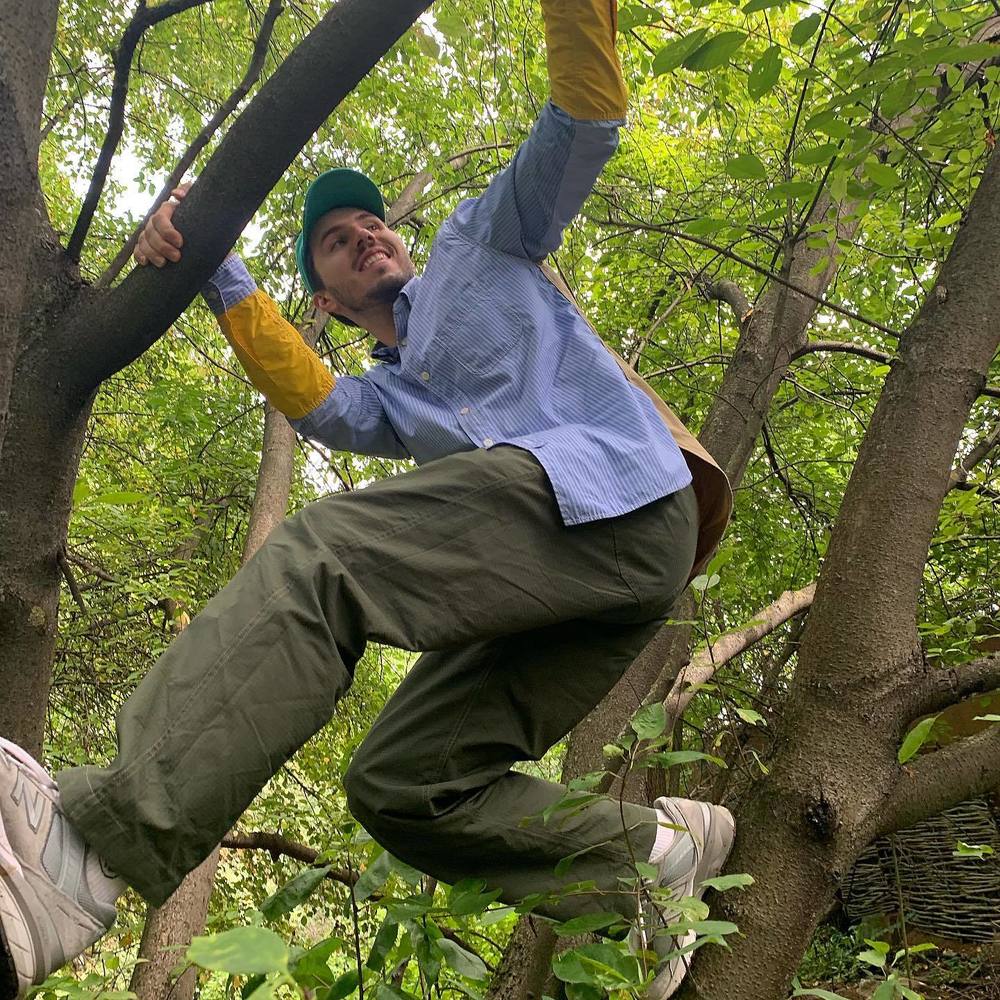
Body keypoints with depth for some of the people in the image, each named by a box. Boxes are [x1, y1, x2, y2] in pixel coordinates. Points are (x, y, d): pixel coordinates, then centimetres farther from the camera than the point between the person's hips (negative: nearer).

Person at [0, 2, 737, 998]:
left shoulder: (479, 242, 26)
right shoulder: (385, 401, 34)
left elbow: (583, 121, 14)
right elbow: (314, 403, 9)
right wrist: (219, 276, 0)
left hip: (617, 495, -7)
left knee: (320, 556, -25)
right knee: (406, 782, 2)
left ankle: (90, 848, -33)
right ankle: (644, 853, 1)